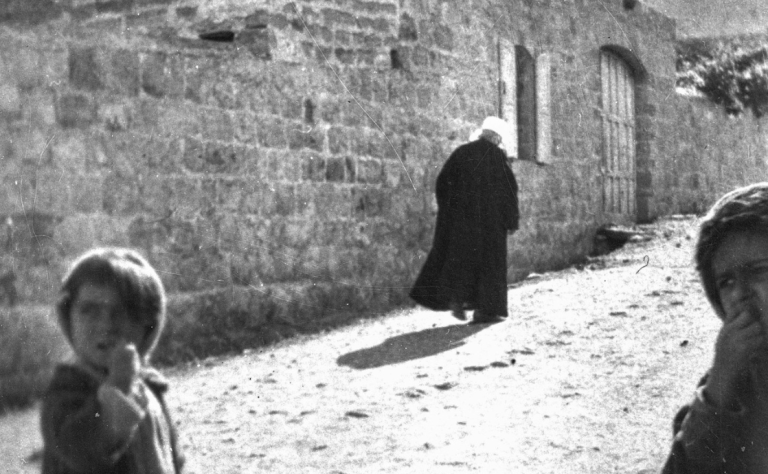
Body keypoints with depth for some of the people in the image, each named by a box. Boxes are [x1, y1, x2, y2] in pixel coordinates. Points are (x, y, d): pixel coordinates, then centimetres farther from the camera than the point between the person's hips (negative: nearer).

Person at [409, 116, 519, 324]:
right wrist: (512, 220, -1)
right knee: (488, 261, 5)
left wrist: (447, 210, 15)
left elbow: (442, 182, 6)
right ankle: (485, 310, 4)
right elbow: (509, 188, -8)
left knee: (458, 257, 13)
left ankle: (456, 298, -2)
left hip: (459, 215, 3)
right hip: (489, 219, -3)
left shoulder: (460, 152, 5)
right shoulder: (497, 156, -6)